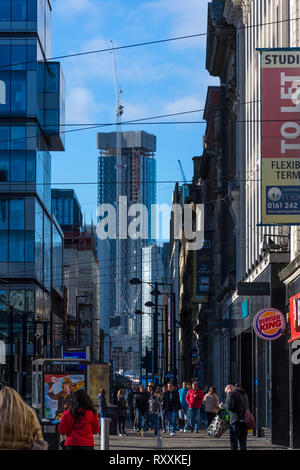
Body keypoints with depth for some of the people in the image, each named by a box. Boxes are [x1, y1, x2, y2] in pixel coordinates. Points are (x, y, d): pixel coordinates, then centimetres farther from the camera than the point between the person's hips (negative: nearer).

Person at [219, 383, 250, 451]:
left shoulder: (231, 393, -4)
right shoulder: (244, 394, 21)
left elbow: (229, 406, -16)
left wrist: (222, 406, 2)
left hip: (236, 420, -7)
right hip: (245, 421, 7)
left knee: (234, 441, -3)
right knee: (243, 441, 11)